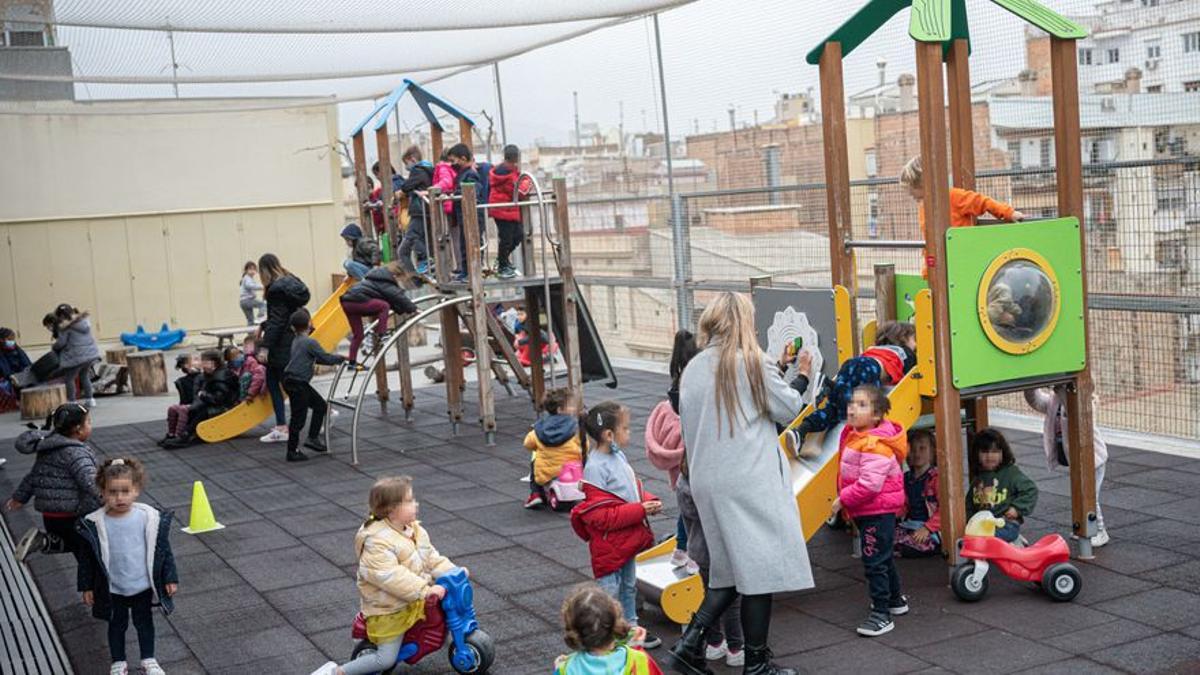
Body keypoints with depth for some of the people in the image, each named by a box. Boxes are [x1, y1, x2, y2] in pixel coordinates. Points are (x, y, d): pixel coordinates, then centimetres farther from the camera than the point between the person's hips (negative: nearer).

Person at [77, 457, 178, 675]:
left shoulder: (149, 517, -14)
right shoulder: (95, 524, -15)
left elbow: (163, 549, -5)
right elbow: (87, 558, -4)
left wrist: (170, 578, -3)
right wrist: (86, 587, -1)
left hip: (143, 585, 0)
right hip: (113, 589, 0)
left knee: (144, 623, 18)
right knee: (117, 625, 18)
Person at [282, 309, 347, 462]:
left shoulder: (297, 341, 13)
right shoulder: (310, 342, -15)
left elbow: (318, 358, 21)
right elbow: (326, 358, -15)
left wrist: (335, 358, 16)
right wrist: (342, 358, 0)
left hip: (299, 383, 10)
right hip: (296, 384, -10)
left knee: (320, 405, 16)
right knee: (298, 417, -3)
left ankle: (313, 438, 18)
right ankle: (292, 452, 4)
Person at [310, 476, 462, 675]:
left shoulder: (415, 530, 2)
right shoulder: (377, 541, -27)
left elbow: (431, 558, 8)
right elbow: (390, 577, -34)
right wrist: (425, 590, -35)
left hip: (416, 601, 8)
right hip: (389, 610, -8)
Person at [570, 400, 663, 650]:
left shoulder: (618, 455, 1)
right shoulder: (596, 468, -26)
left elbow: (633, 488, 15)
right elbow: (601, 517, -27)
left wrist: (649, 501, -6)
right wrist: (640, 510, -26)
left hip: (628, 540, 9)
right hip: (608, 545, -9)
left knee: (629, 587, 23)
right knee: (610, 593, 5)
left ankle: (631, 629, 38)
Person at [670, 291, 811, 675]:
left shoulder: (693, 370, 8)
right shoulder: (753, 364, -7)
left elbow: (689, 426, 11)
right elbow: (789, 410, 0)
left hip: (707, 482, 6)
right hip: (751, 482, -6)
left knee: (730, 571, 16)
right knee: (760, 569, 2)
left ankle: (690, 644, 8)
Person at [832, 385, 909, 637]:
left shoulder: (876, 445, -24)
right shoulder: (852, 435, 7)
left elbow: (870, 483, -30)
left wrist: (844, 499, -22)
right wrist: (846, 501, 15)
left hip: (877, 512, -10)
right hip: (865, 511, 10)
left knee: (875, 562, -6)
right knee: (883, 559, 23)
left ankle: (881, 614, 1)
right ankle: (895, 601, 39)